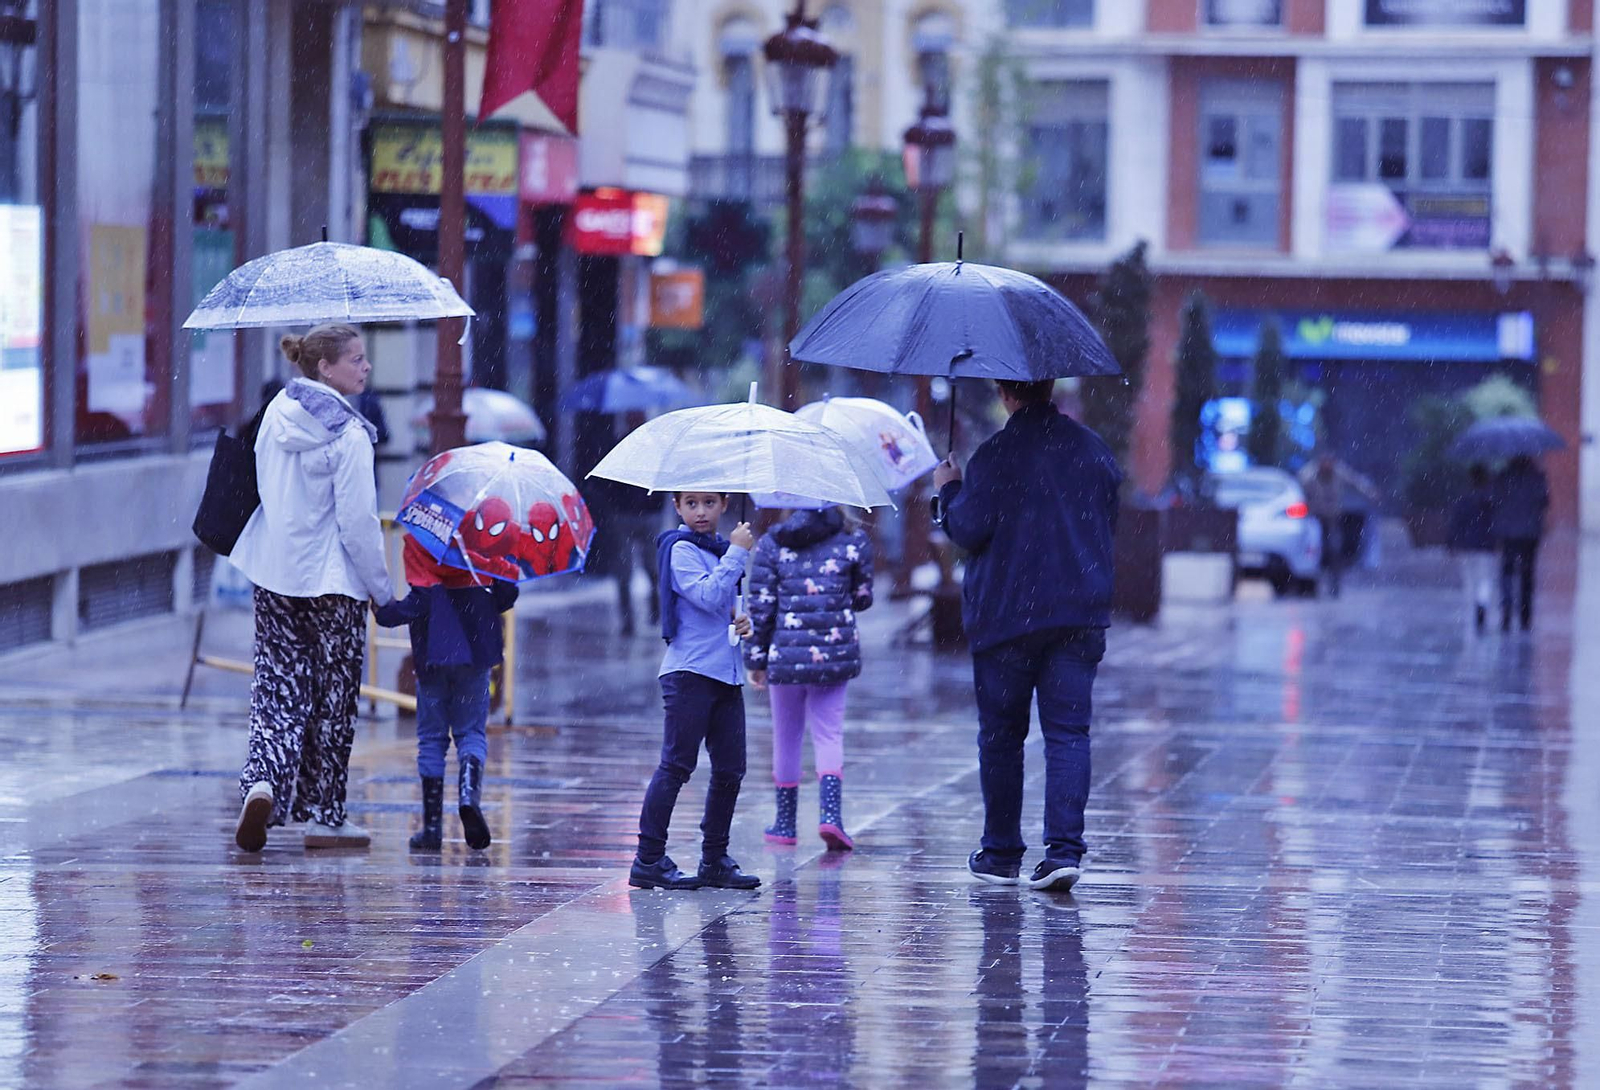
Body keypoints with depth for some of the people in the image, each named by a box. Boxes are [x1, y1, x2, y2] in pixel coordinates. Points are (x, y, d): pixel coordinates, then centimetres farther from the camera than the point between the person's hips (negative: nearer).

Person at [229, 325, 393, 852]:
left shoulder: (277, 413, 2)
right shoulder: (348, 434, -18)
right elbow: (358, 522, -18)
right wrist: (384, 590, -8)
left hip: (275, 575, 6)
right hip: (333, 581, -6)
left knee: (278, 689, 10)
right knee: (333, 699, 7)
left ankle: (263, 783, -13)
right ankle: (324, 816, 13)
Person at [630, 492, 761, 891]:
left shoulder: (720, 548, 18)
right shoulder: (682, 550, -7)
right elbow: (708, 596, -21)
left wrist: (741, 620, 5)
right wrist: (737, 553, -16)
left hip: (726, 672, 8)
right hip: (689, 672, -8)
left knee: (730, 769, 8)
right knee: (676, 765, -9)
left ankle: (715, 859, 16)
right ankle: (649, 860, -8)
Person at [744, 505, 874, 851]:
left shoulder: (771, 544, -2)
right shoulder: (852, 542, -1)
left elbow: (760, 606, -2)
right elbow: (863, 598, 8)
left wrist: (756, 658, 6)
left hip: (785, 655, 0)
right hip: (834, 654, 0)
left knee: (786, 738, 12)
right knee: (829, 736, 4)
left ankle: (785, 823, 20)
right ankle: (830, 813, -16)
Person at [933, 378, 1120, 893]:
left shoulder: (995, 455, -9)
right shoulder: (1094, 449, 6)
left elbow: (968, 530, -10)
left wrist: (949, 490, 8)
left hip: (1005, 615, -3)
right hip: (1081, 614, 3)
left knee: (1001, 734, 8)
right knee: (1068, 731, 0)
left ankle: (1001, 854, 14)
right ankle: (1064, 849, -13)